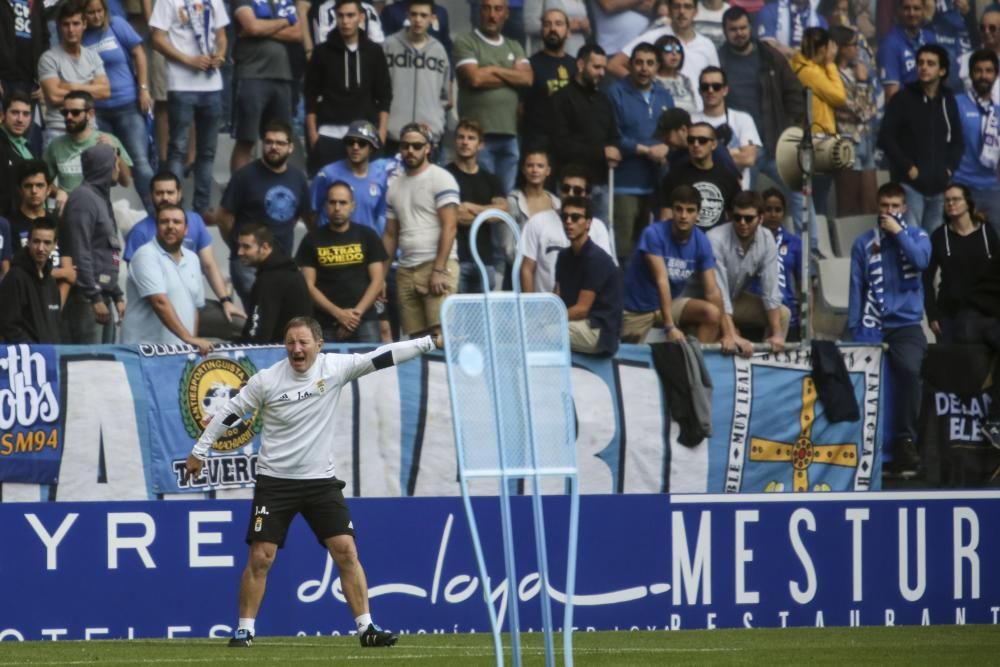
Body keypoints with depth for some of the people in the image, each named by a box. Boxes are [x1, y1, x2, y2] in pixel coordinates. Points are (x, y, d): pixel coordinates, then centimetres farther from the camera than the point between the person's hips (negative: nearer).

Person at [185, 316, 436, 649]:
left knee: (346, 551, -5)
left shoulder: (334, 368, -6)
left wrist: (428, 342, -13)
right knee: (259, 558, -4)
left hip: (321, 480, 1)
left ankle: (366, 628, 0)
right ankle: (245, 630, 7)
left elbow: (382, 357, -8)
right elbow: (229, 412, 2)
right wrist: (199, 450, 6)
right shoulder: (266, 380, -8)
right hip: (275, 481, -1)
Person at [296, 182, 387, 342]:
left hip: (364, 321, 0)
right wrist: (338, 313, -10)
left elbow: (378, 280, 5)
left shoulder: (367, 236, 9)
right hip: (326, 325, 0)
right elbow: (308, 285, 2)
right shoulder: (312, 240, 7)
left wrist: (357, 312, -8)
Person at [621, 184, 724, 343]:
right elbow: (662, 281, -30)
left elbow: (712, 291, -11)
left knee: (712, 312, -21)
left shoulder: (701, 242, -10)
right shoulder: (654, 234, -23)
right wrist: (670, 327, -36)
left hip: (671, 302, 3)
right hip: (637, 307, -3)